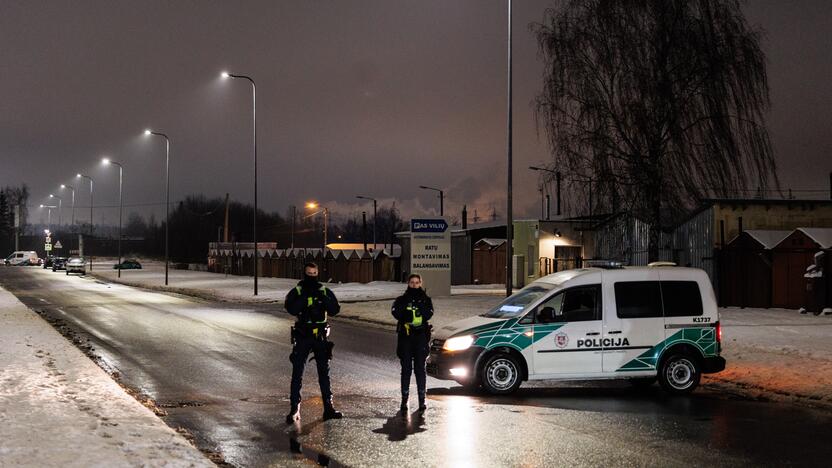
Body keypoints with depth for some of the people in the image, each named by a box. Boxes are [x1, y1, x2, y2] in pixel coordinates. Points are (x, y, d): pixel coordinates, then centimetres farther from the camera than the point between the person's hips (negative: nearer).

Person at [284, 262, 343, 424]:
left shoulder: (325, 291, 5)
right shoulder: (297, 292, -2)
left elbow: (335, 310, -6)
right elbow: (291, 309, -19)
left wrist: (323, 298, -19)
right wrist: (306, 297, -26)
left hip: (320, 337, 2)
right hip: (302, 337, -2)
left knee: (324, 373, 8)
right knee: (297, 374, -1)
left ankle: (328, 408, 15)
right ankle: (294, 409, 6)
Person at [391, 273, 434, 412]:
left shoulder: (425, 299, 9)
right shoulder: (401, 300, 9)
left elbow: (428, 314, -9)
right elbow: (396, 313, -11)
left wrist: (420, 302, -15)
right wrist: (407, 302, -16)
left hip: (421, 337, 0)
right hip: (405, 337, 0)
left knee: (420, 369, 1)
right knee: (406, 369, 1)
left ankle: (422, 400, 6)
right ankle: (404, 399, 5)